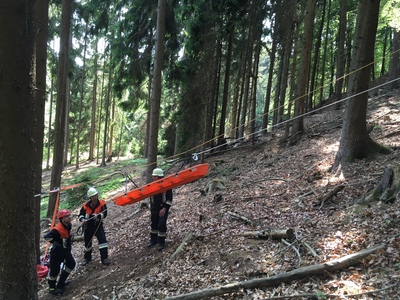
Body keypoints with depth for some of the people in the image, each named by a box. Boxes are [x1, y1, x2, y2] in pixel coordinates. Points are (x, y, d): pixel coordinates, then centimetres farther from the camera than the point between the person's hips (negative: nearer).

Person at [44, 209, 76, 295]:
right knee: (55, 270, 1)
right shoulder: (57, 230, -30)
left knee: (71, 264, 16)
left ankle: (61, 283, 31)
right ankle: (52, 287, 23)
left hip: (66, 250, 9)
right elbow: (46, 237, -34)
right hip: (57, 252, -9)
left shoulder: (68, 225, -3)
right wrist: (56, 243, -23)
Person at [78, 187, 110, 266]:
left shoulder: (102, 204, -12)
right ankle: (87, 258, 40)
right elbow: (81, 215, 1)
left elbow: (104, 214, -17)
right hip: (88, 226, 2)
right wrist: (82, 219, -21)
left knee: (102, 239, -19)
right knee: (87, 242, 16)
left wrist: (98, 216, -37)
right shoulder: (86, 206, -9)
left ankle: (104, 258, -12)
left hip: (98, 225, -2)